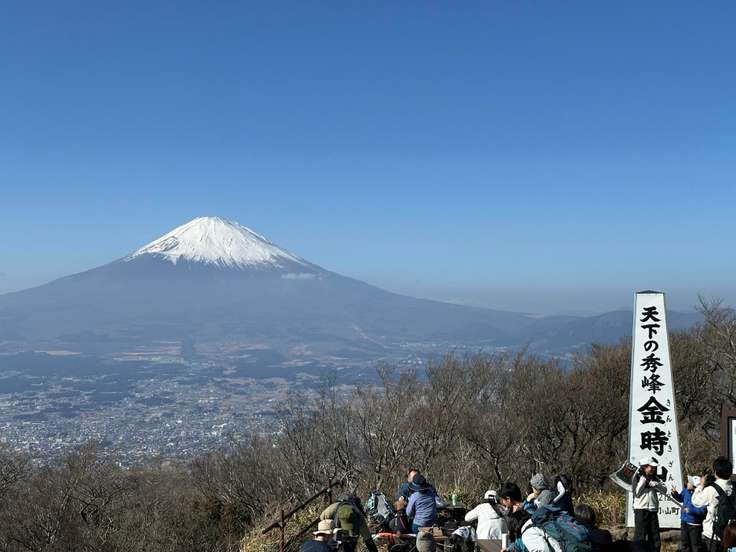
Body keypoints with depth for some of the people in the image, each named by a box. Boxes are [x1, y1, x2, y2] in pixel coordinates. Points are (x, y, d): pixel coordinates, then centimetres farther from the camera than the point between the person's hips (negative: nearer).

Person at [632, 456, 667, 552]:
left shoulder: (654, 478, 11)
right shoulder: (637, 477, -4)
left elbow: (664, 490, 4)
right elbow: (637, 493, -12)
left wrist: (655, 484, -13)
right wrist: (644, 479, -13)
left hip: (653, 511, 6)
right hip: (641, 510, -6)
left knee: (655, 539, 10)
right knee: (640, 537, -6)